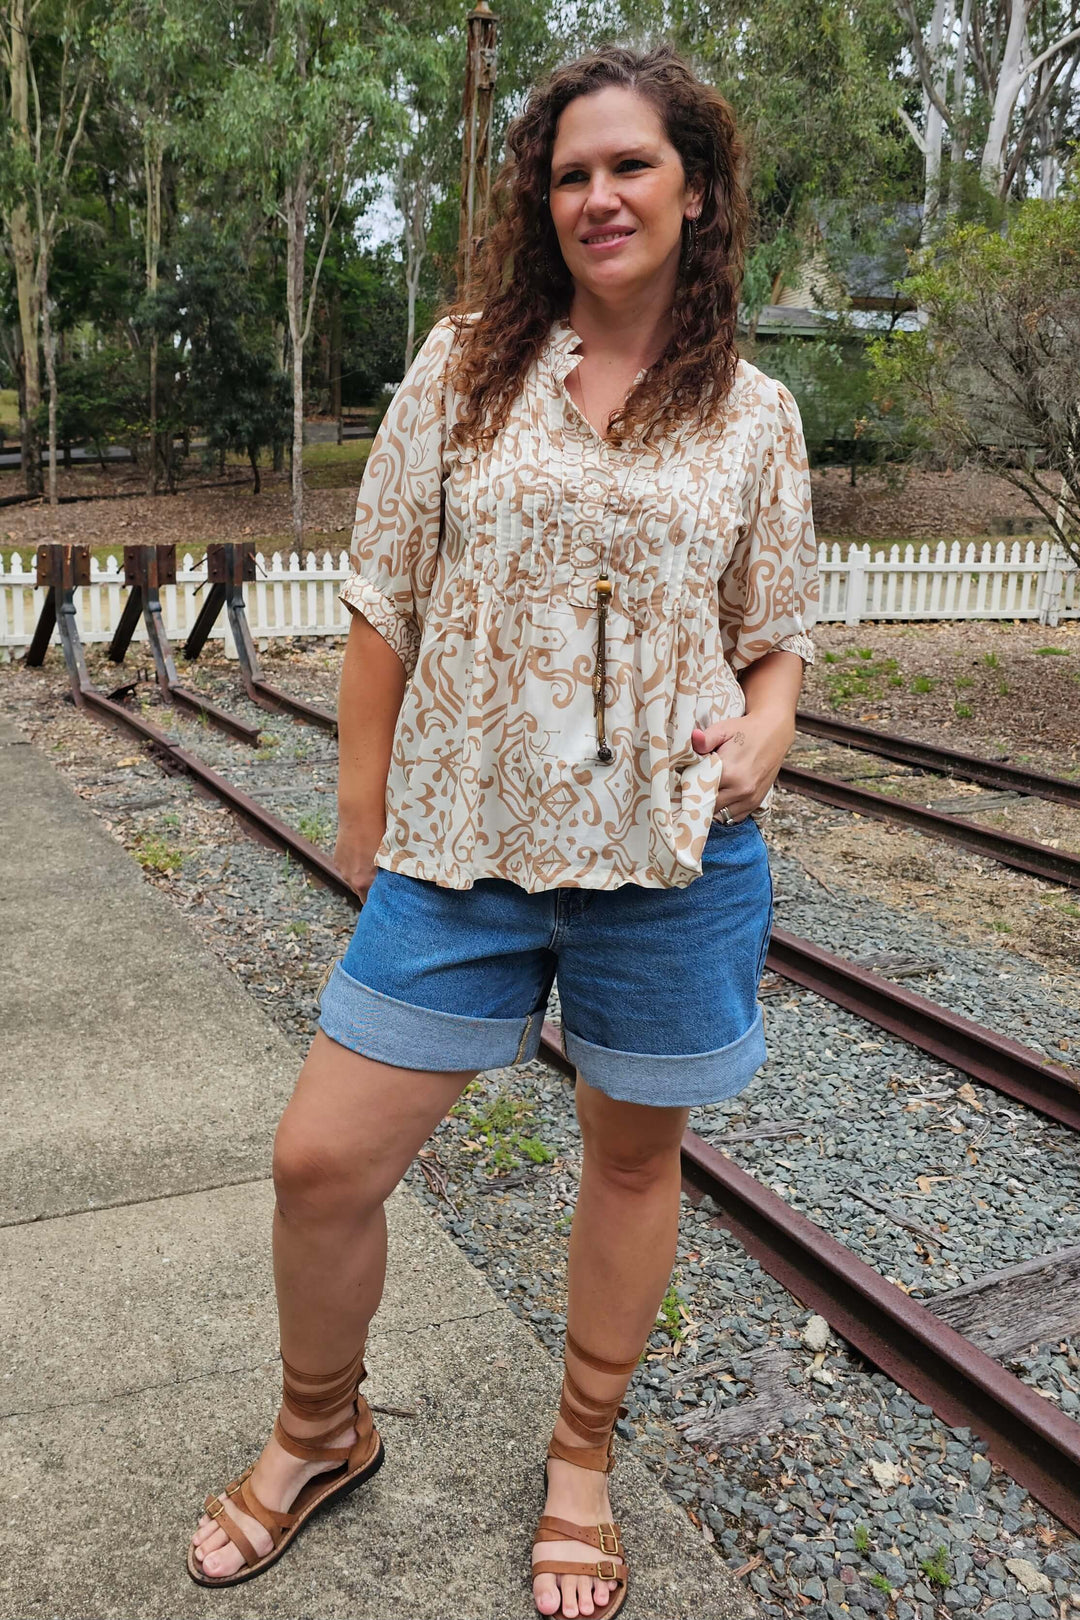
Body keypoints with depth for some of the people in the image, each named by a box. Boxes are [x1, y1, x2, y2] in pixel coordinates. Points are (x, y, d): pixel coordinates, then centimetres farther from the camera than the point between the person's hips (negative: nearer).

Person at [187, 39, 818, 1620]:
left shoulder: (755, 416, 5)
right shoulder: (465, 364, 3)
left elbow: (777, 634, 11)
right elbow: (385, 600, 4)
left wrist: (760, 739, -11)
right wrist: (362, 808, 4)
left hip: (672, 857, 1)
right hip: (461, 846, 0)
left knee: (634, 1152, 14)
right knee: (320, 1161, 1)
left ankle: (583, 1458, 40)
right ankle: (321, 1430, 33)